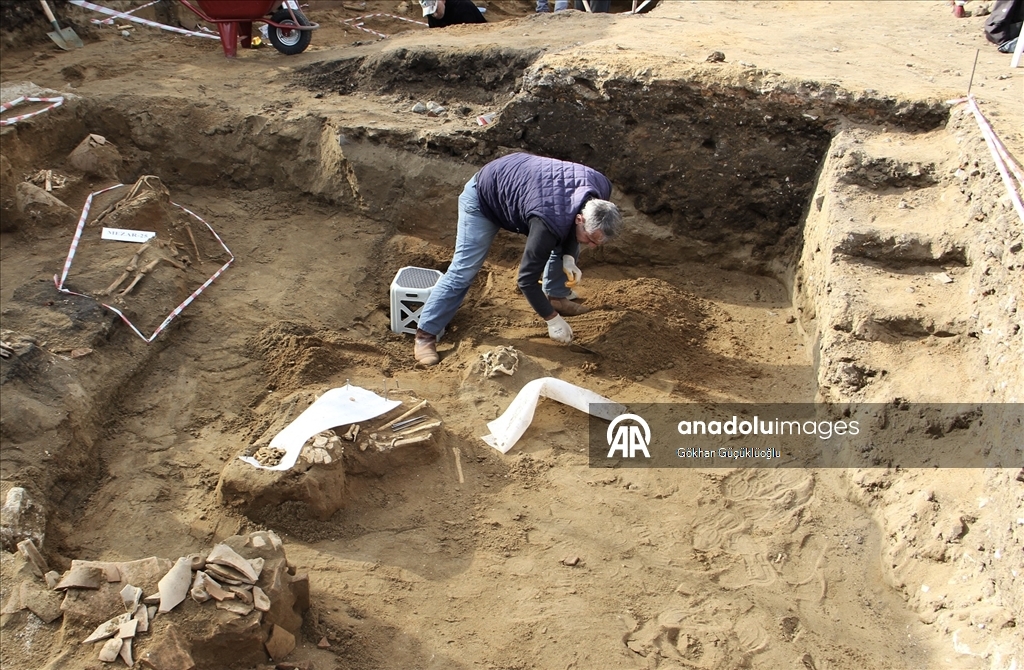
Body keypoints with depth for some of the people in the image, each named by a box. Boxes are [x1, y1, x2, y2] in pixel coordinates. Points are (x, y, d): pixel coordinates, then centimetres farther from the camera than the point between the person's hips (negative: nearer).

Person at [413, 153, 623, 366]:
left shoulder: (600, 189, -21)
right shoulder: (549, 222, -42)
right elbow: (527, 279, -31)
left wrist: (568, 257, -10)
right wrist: (552, 319, -23)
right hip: (484, 197, -7)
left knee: (566, 243, 6)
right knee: (464, 270, -12)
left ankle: (556, 296, 25)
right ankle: (425, 335, -3)